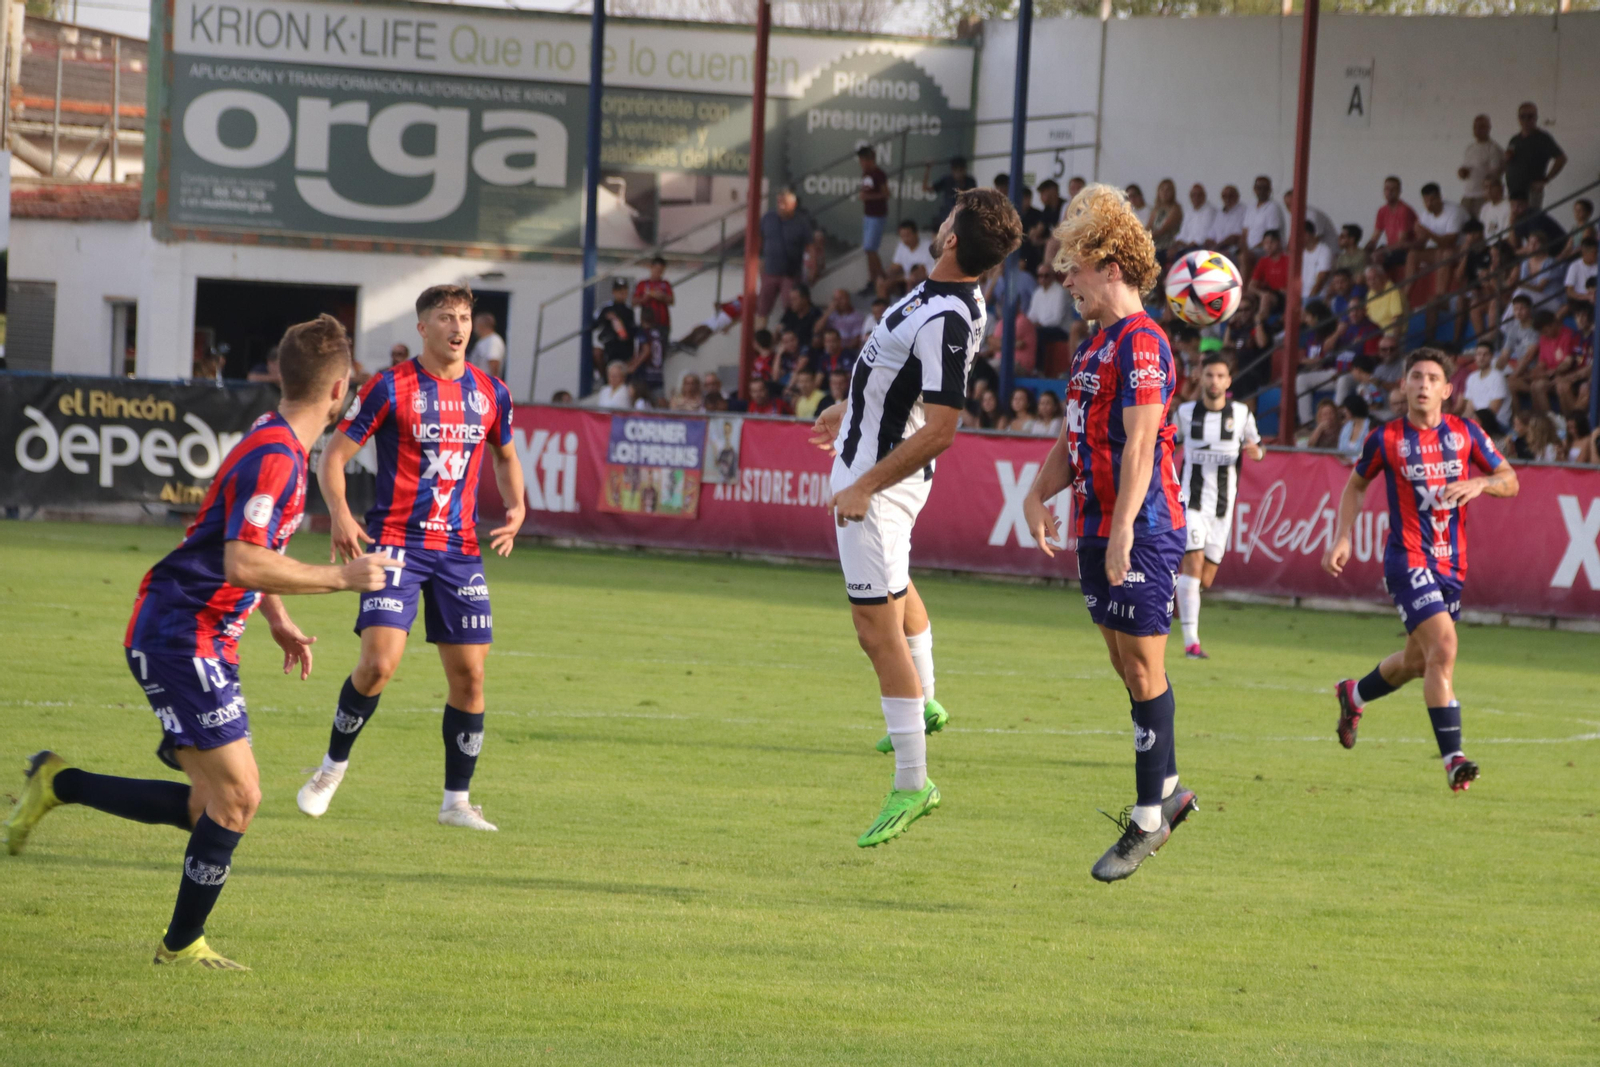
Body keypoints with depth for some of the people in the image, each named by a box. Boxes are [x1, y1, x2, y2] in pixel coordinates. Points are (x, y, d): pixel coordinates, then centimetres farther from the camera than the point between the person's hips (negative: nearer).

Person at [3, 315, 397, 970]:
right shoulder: (274, 458, -20)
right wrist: (342, 578, -23)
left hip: (202, 640, 10)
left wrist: (279, 621, 25)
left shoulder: (279, 444, 13)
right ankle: (181, 945, 2)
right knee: (237, 796, -9)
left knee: (214, 803, 10)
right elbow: (243, 563, -28)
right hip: (180, 638, -10)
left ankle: (57, 784, 19)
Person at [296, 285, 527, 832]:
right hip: (398, 542, -4)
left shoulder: (490, 393, 8)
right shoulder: (391, 388, -6)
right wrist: (339, 514, -20)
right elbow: (334, 454, -4)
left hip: (460, 549, 4)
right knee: (379, 662, -17)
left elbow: (505, 456, 25)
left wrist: (516, 507, 7)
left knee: (469, 673, 1)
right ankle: (333, 767, 7)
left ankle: (456, 798, 14)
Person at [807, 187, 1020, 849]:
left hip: (877, 480, -11)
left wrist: (866, 486, -28)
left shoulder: (947, 321, -32)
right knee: (894, 583, 34)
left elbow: (940, 428, -34)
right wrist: (848, 410, 30)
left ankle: (911, 783, -6)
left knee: (877, 630, -9)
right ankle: (925, 703, 55)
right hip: (872, 454, 11)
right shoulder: (946, 298, -1)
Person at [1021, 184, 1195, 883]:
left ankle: (1149, 817, -1)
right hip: (1097, 530, 10)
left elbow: (1140, 444, -21)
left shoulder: (1140, 343, -13)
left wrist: (1124, 529, -26)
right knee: (1126, 664, 14)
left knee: (1142, 669, -5)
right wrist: (1038, 496, 6)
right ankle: (1166, 789, 24)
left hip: (1142, 533, -10)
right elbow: (1072, 439, 22)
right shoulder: (1093, 347, 17)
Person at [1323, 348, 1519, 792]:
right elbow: (1356, 485, 14)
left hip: (1452, 564, 5)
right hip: (1408, 559, -5)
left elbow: (1510, 481, 7)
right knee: (1443, 647, -23)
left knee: (1417, 661, 18)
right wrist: (1342, 538, 4)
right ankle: (1453, 758, -23)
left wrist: (1479, 484, -14)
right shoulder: (1386, 439, -3)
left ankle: (1354, 695, 48)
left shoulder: (1465, 433, 3)